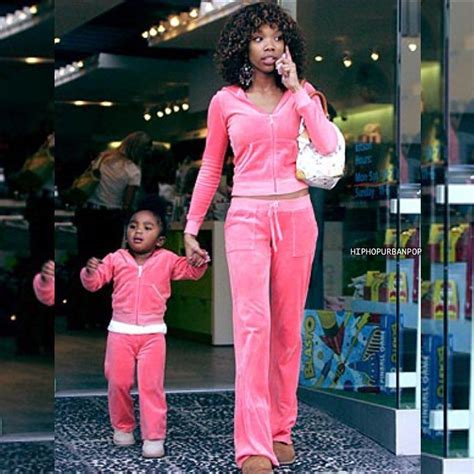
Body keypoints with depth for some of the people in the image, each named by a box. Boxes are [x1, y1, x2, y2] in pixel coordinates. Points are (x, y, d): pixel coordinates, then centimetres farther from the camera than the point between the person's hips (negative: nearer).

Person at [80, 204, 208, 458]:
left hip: (152, 333, -1)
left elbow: (191, 271, 3)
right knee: (118, 382, 6)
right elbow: (93, 283, 3)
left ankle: (154, 437, 2)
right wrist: (90, 271, -20)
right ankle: (122, 427, 27)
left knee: (151, 385, -2)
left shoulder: (166, 260, 3)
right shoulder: (116, 259, 3)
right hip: (120, 332, 1)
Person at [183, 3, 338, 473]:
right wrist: (191, 229, 10)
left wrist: (297, 89, -7)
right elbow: (210, 170, 12)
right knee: (252, 324, -14)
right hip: (247, 218, -2)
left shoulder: (302, 94, 8)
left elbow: (328, 146, -8)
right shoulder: (225, 101, 6)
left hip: (296, 217, 2)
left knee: (288, 327, 5)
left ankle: (281, 429, 17)